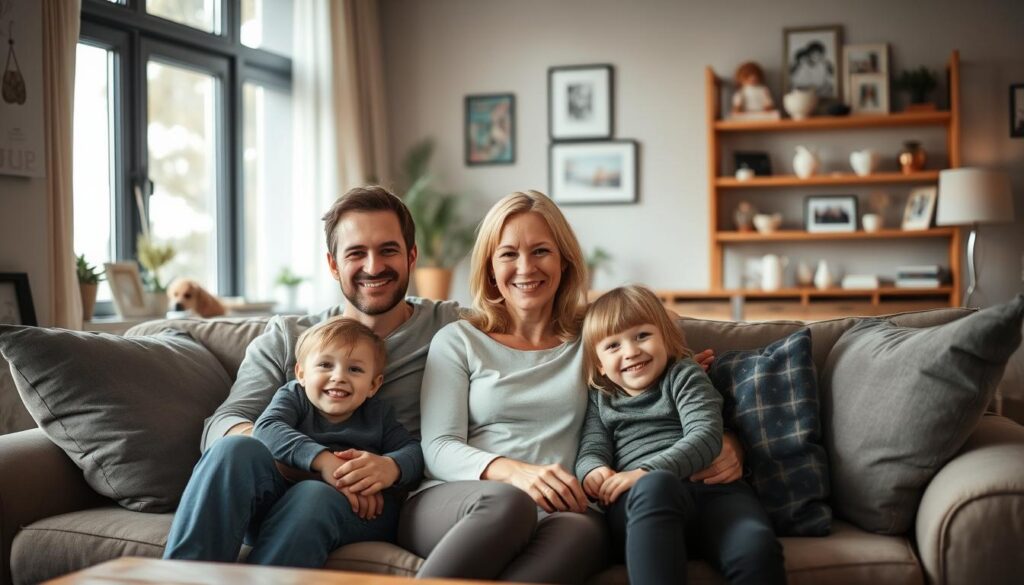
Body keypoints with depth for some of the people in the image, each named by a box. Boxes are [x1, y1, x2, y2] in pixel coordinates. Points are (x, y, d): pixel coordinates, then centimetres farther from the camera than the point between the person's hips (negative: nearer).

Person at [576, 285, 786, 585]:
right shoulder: (600, 400, 28)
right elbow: (592, 449, 17)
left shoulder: (684, 375, 18)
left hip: (710, 484, 0)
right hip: (639, 499, 0)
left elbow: (705, 436, 1)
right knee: (656, 485, -42)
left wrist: (646, 472, -14)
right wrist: (593, 471, -11)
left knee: (756, 547, -37)